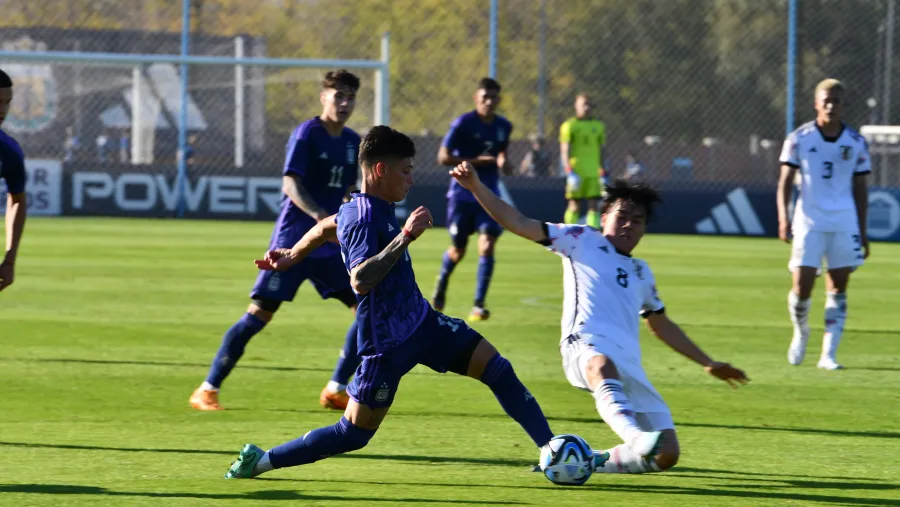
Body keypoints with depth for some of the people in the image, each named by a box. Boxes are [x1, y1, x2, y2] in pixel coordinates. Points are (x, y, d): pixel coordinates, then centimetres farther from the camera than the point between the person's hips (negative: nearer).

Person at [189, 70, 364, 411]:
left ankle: (336, 390, 8)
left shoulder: (352, 142, 11)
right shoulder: (307, 134, -9)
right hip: (292, 242, -7)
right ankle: (208, 389, -2)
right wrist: (320, 216, -34)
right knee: (259, 313, -10)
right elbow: (291, 185, -20)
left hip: (330, 247, 7)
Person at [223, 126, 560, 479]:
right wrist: (405, 237, -38)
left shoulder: (375, 208, 6)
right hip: (387, 344, -9)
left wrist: (292, 256, 40)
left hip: (422, 322, 9)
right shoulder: (364, 218, -23)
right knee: (354, 434, -3)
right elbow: (360, 280, -38)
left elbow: (326, 227, 25)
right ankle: (259, 461, 10)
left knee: (498, 370, -1)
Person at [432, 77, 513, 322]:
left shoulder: (504, 127, 4)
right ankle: (440, 288, 41)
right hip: (462, 194, -3)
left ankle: (478, 305, -13)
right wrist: (477, 161, -22)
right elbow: (443, 158, -14)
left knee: (487, 246, -15)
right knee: (458, 250, 9)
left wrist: (503, 162, -1)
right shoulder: (463, 124, -12)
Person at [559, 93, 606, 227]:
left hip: (594, 174, 4)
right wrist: (569, 172, -15)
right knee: (575, 206, -1)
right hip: (576, 173, -4)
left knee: (594, 206, -2)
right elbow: (564, 151, -4)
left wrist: (603, 174, 14)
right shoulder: (569, 126, 0)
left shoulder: (598, 126, 13)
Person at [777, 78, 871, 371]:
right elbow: (785, 182, 1)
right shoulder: (799, 139, 0)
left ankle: (828, 354, 3)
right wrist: (783, 219, -13)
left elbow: (860, 190, 11)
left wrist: (862, 233, 10)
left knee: (838, 287, 0)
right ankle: (801, 332, 22)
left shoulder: (856, 143, 6)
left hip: (844, 222, 2)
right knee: (802, 286, -9)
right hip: (809, 221, -2)